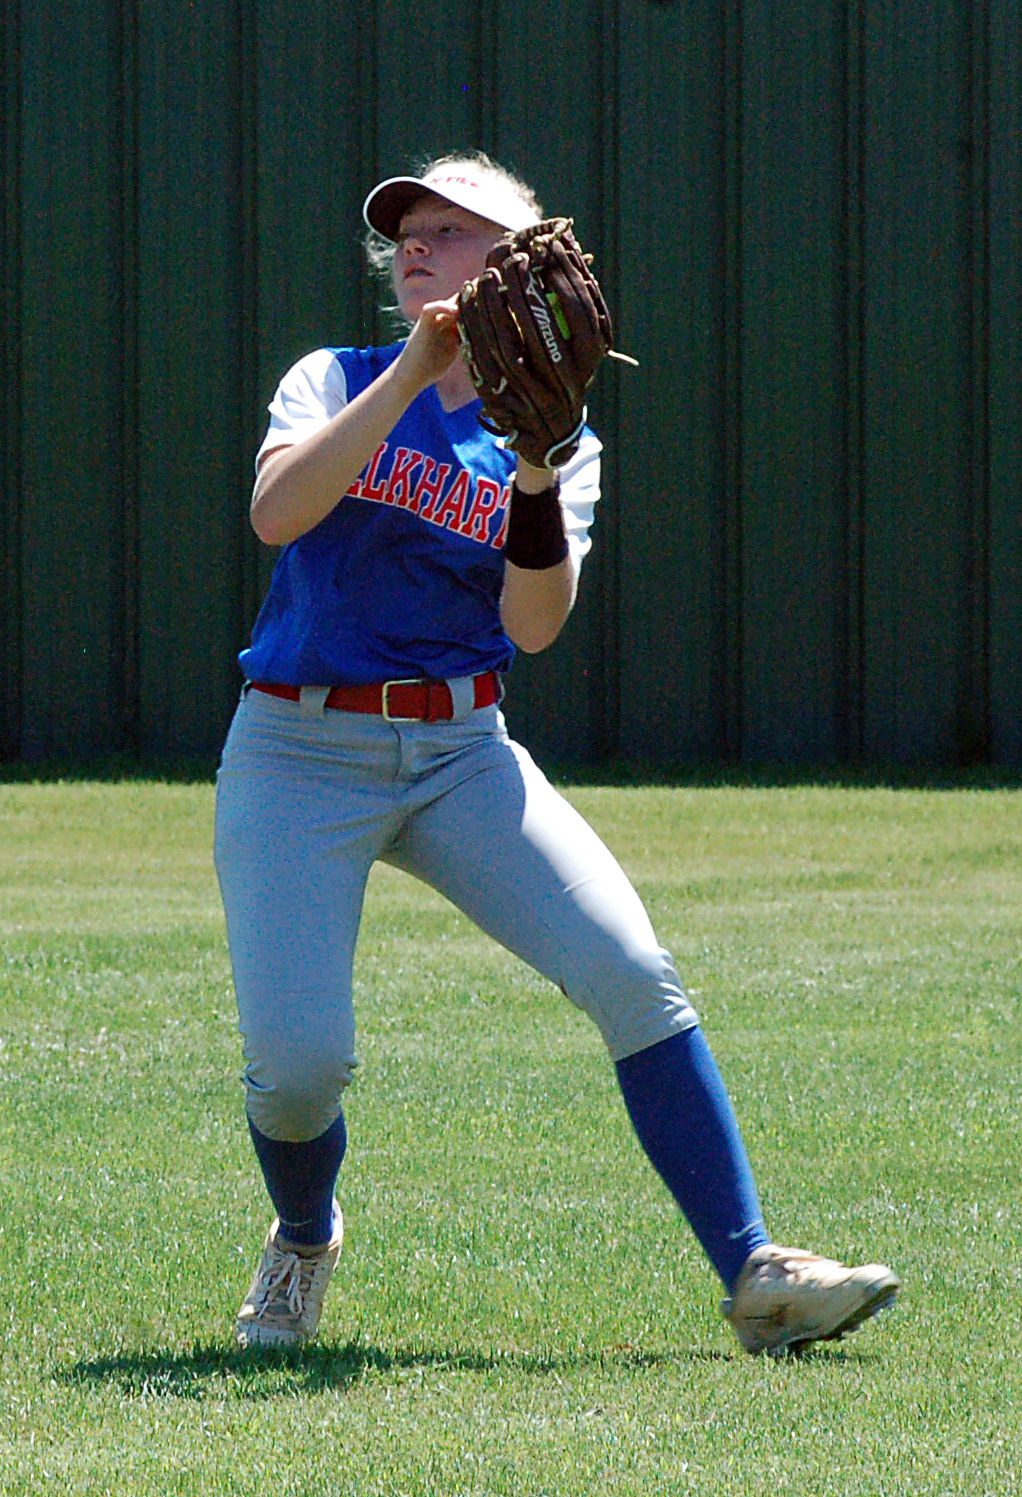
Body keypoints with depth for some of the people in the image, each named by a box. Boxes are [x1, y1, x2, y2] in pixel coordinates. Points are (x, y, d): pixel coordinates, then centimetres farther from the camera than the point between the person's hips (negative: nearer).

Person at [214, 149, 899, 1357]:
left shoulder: (558, 438, 8)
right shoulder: (337, 384, 6)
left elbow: (533, 625, -7)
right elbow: (276, 512, -16)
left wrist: (536, 472, -21)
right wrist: (414, 373, -19)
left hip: (463, 757, 1)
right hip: (299, 756, -1)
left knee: (636, 976, -18)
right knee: (296, 1064, -14)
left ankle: (753, 1275, -15)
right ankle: (304, 1238, 20)